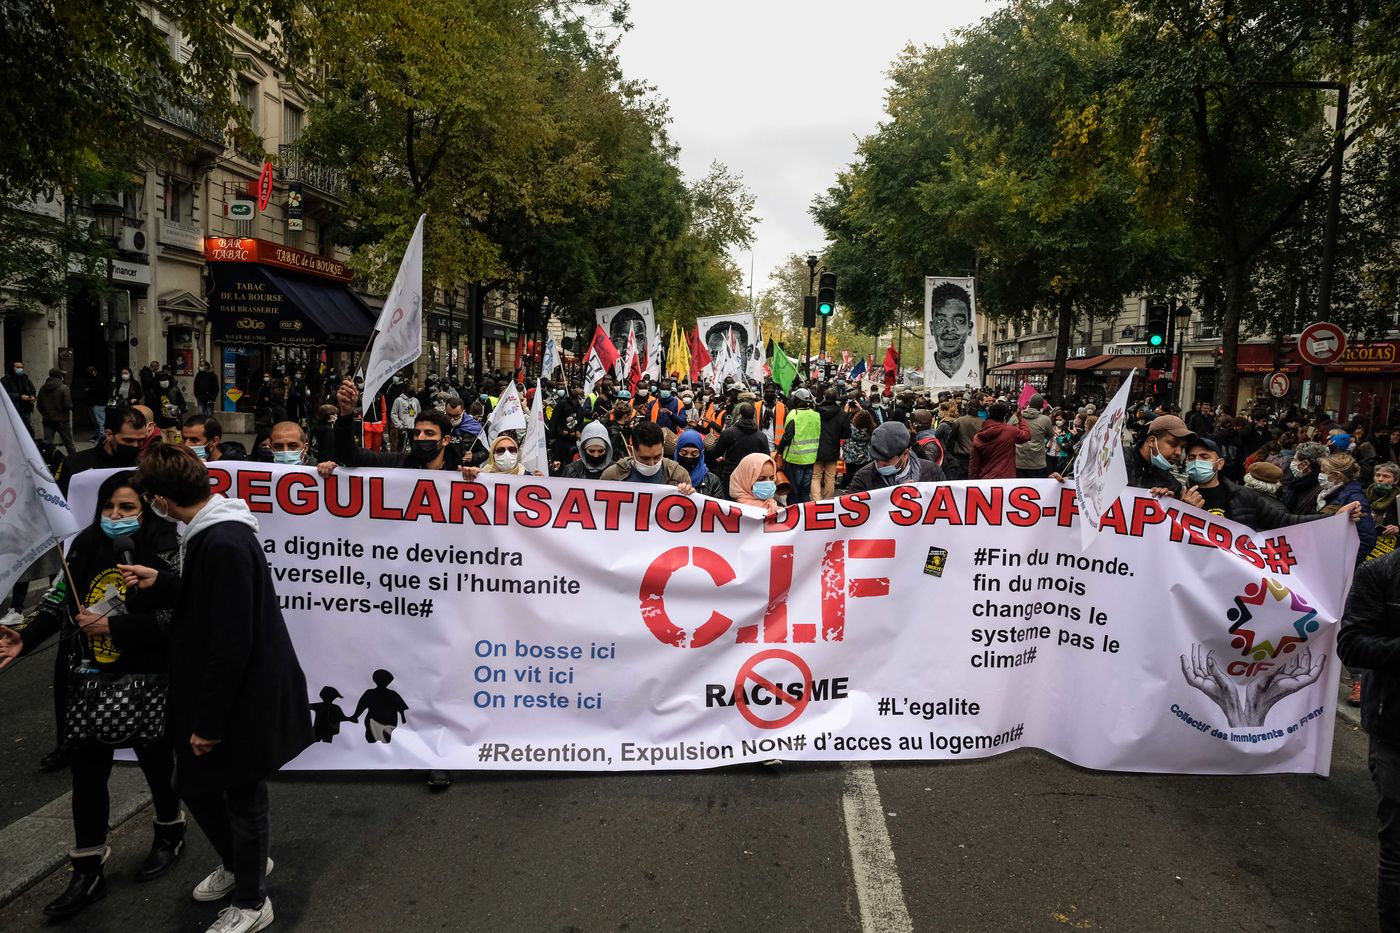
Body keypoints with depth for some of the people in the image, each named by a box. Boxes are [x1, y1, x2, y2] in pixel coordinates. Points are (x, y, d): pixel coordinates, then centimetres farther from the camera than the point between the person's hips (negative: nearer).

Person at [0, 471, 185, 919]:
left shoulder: (165, 549, -15)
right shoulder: (85, 545, -1)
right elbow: (60, 600, 8)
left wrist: (112, 627, -22)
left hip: (146, 679, -4)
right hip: (87, 680, 4)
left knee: (155, 758, 14)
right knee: (86, 768, 8)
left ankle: (170, 831, 40)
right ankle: (87, 872, 22)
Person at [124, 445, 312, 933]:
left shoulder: (224, 544, -27)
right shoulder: (214, 533, 5)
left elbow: (232, 644, -27)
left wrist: (209, 721, -20)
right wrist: (160, 581, 22)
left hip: (244, 697, -10)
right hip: (226, 690, 10)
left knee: (242, 797, 9)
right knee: (194, 783, 23)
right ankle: (238, 863, 47)